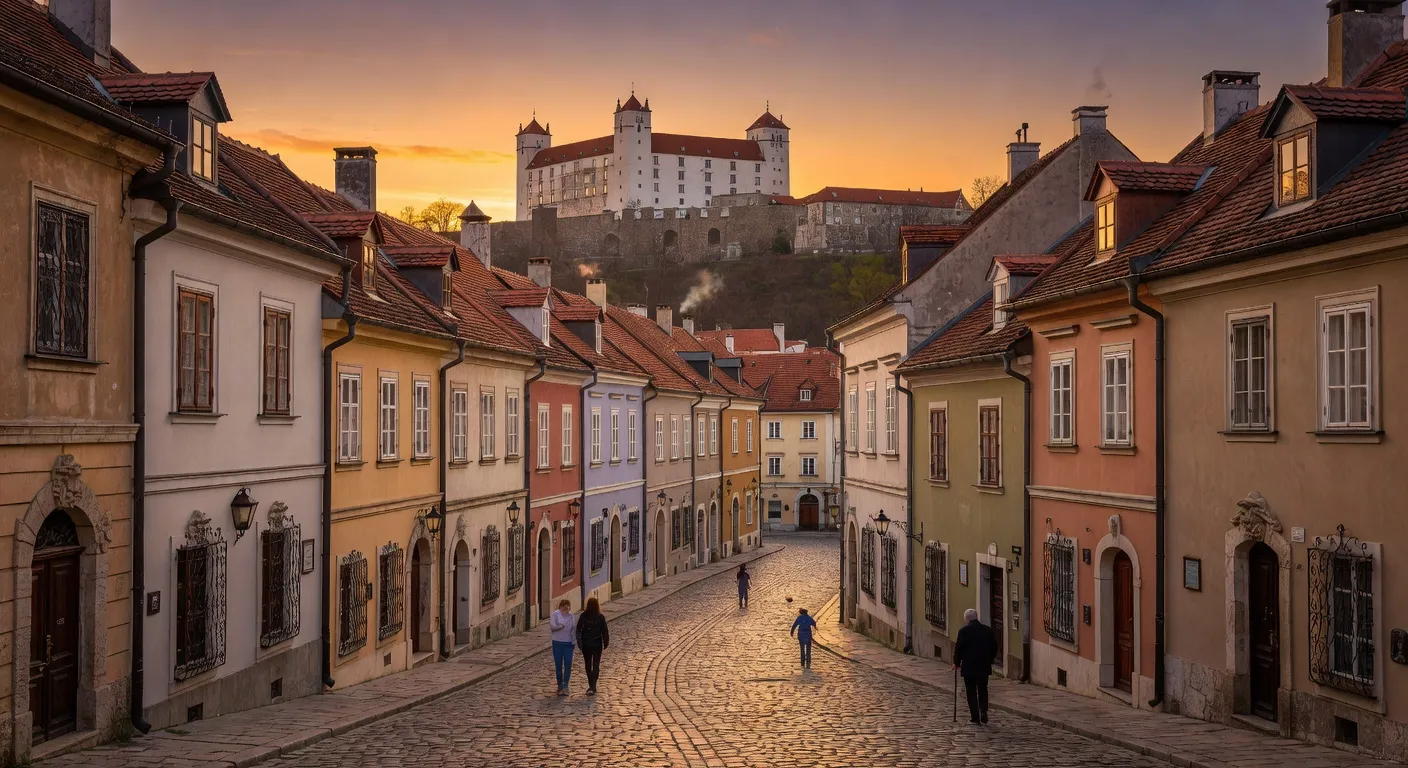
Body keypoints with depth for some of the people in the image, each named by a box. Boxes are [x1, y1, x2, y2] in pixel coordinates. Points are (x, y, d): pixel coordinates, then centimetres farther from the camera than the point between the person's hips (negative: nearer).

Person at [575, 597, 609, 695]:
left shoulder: (583, 616, -7)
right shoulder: (600, 617, -9)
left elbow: (578, 630, -9)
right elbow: (604, 631, -5)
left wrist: (579, 643, -6)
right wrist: (606, 643, 5)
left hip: (586, 644, 1)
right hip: (597, 644, -1)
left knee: (588, 665, 16)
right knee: (596, 666, 1)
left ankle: (591, 686, 23)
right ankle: (593, 687, -10)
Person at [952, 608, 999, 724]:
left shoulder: (964, 631, -11)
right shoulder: (988, 630, 2)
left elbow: (959, 648, -9)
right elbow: (994, 646, 8)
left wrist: (956, 663, 5)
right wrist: (990, 660, 21)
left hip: (968, 667, -3)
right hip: (984, 666, 3)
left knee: (971, 692, 5)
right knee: (983, 690, 16)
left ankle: (975, 716, 2)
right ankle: (983, 710, -4)